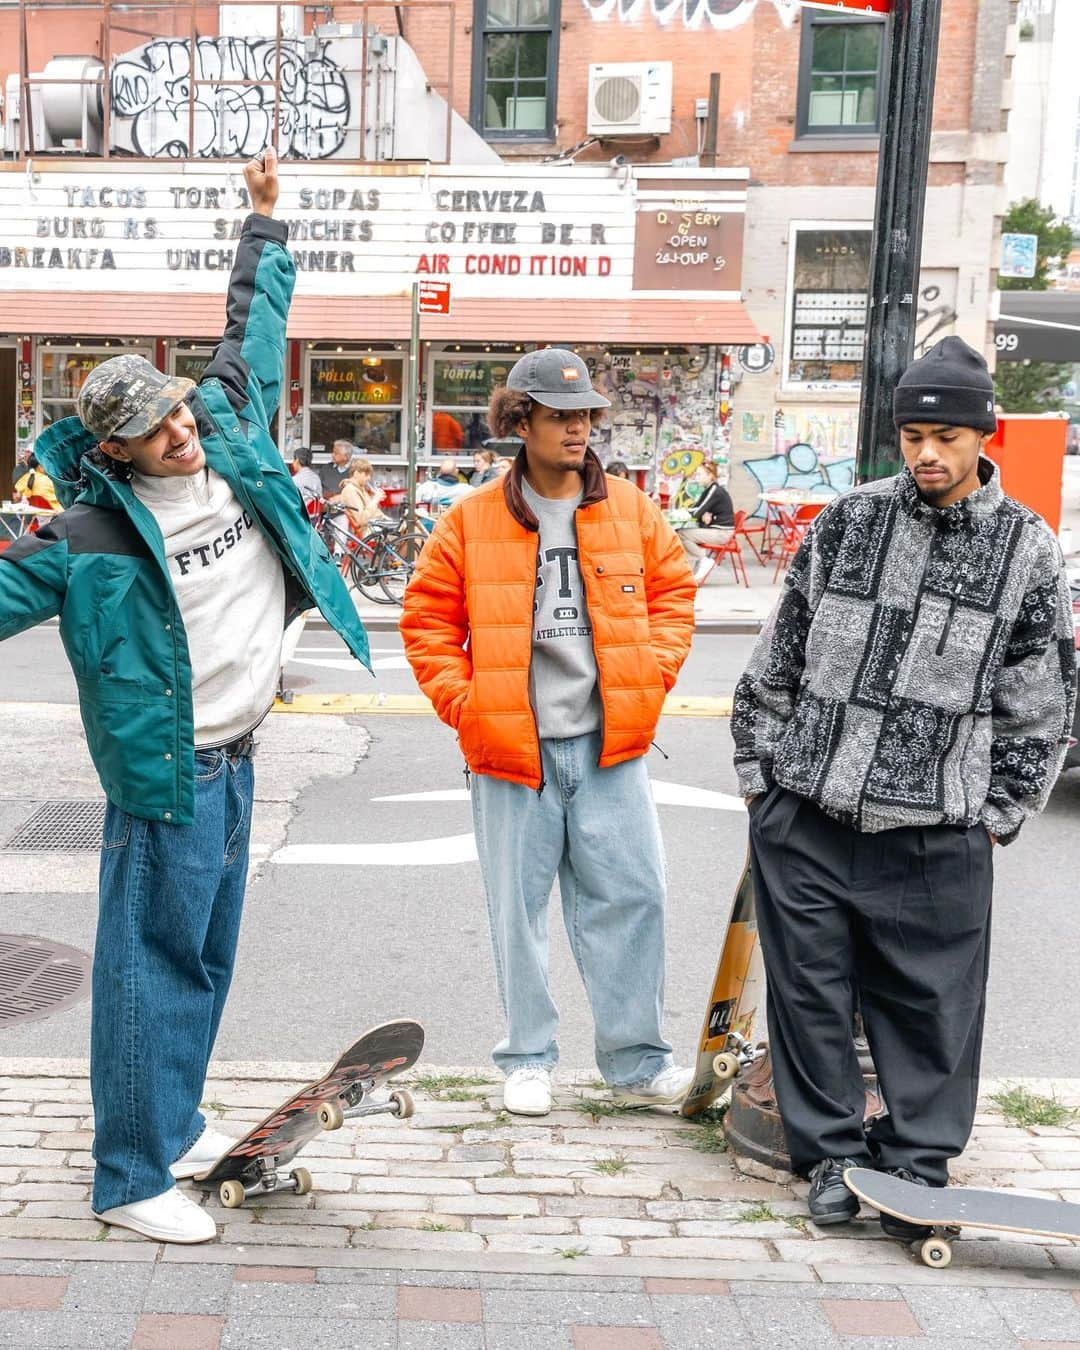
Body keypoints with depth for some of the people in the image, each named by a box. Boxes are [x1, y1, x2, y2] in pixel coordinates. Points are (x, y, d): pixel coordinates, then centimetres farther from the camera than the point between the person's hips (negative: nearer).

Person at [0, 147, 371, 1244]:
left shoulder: (235, 441, 3)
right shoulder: (92, 535, -13)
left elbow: (252, 332, 16)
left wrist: (265, 224, 22)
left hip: (234, 761, 7)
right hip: (164, 769, -7)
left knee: (207, 955, 18)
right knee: (154, 962, -1)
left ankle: (174, 1121, 36)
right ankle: (132, 1179, 10)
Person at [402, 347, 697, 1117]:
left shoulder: (631, 511, 5)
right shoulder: (471, 521, -1)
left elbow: (674, 593, 14)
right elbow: (428, 619, 4)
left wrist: (652, 676, 2)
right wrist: (464, 703, -5)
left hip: (611, 744, 2)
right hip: (510, 749, -1)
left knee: (633, 895, 3)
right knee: (519, 909, 8)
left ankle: (638, 1062, 18)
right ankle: (528, 1060, 25)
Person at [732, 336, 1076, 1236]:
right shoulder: (845, 524, 5)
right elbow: (778, 658, 11)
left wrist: (998, 813, 2)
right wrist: (760, 769, 10)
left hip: (934, 834, -1)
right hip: (805, 818, 2)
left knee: (931, 1007, 5)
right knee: (811, 991, 8)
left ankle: (918, 1165, 22)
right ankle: (832, 1153, 24)